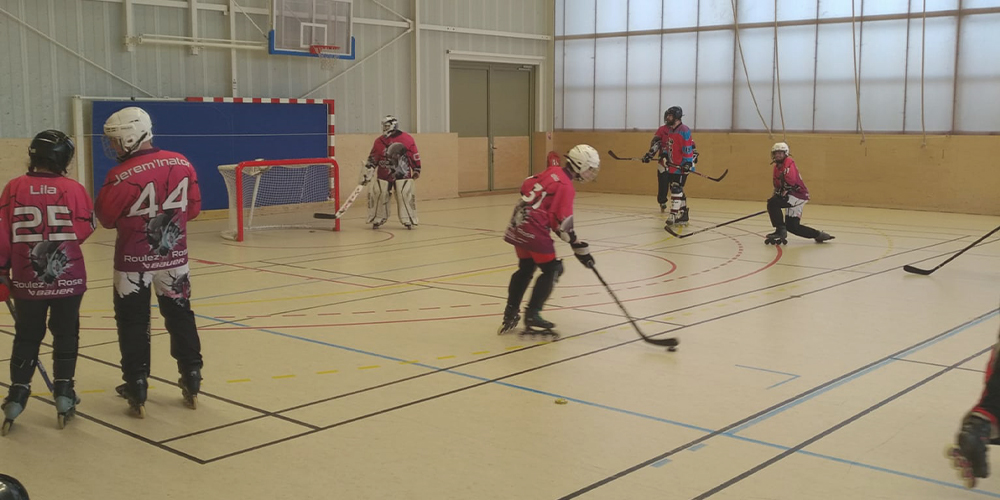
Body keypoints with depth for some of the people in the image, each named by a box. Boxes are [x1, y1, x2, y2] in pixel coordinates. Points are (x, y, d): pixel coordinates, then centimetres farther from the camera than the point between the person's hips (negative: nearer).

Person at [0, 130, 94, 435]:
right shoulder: (73, 189, -7)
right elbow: (85, 228, -8)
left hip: (27, 280, 1)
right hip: (68, 278, -1)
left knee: (26, 337, 13)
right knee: (65, 334, 12)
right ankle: (63, 392, 13)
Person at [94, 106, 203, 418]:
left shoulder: (121, 176, -18)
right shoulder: (182, 164, -4)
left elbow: (107, 219, -7)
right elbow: (193, 208, 4)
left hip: (133, 260, -4)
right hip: (174, 255, 4)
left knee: (133, 323, 9)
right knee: (180, 316, 16)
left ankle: (137, 390, 13)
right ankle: (192, 381, 23)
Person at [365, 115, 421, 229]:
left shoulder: (407, 139, -6)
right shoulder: (380, 141, 3)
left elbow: (415, 155, -1)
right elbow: (373, 158, 8)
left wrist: (416, 170, 3)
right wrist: (367, 169, -2)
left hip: (403, 175, -3)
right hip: (384, 176, 3)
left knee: (406, 196, -9)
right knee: (376, 194, -2)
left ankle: (408, 220, 3)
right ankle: (377, 220, 12)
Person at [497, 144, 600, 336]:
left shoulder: (552, 172, 10)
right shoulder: (566, 186, -14)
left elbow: (526, 186, 18)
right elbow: (563, 222, -15)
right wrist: (579, 247, -8)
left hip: (518, 225, 9)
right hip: (534, 230, -9)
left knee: (525, 268, 20)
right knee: (551, 270, 2)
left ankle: (510, 314, 23)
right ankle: (532, 316, 0)